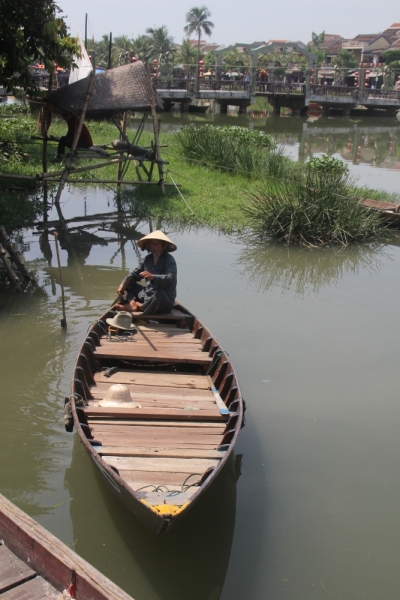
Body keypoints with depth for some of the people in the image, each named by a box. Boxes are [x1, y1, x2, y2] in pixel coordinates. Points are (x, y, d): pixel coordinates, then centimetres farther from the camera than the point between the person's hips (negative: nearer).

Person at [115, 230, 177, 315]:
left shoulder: (169, 260, -11)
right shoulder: (148, 259, 9)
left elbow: (171, 279, -28)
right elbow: (134, 274, 10)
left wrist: (153, 277, -45)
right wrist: (123, 284, -9)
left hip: (165, 300, -7)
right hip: (147, 296, 7)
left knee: (159, 295, -39)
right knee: (130, 284, 9)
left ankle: (140, 307, -18)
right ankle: (132, 303, -18)